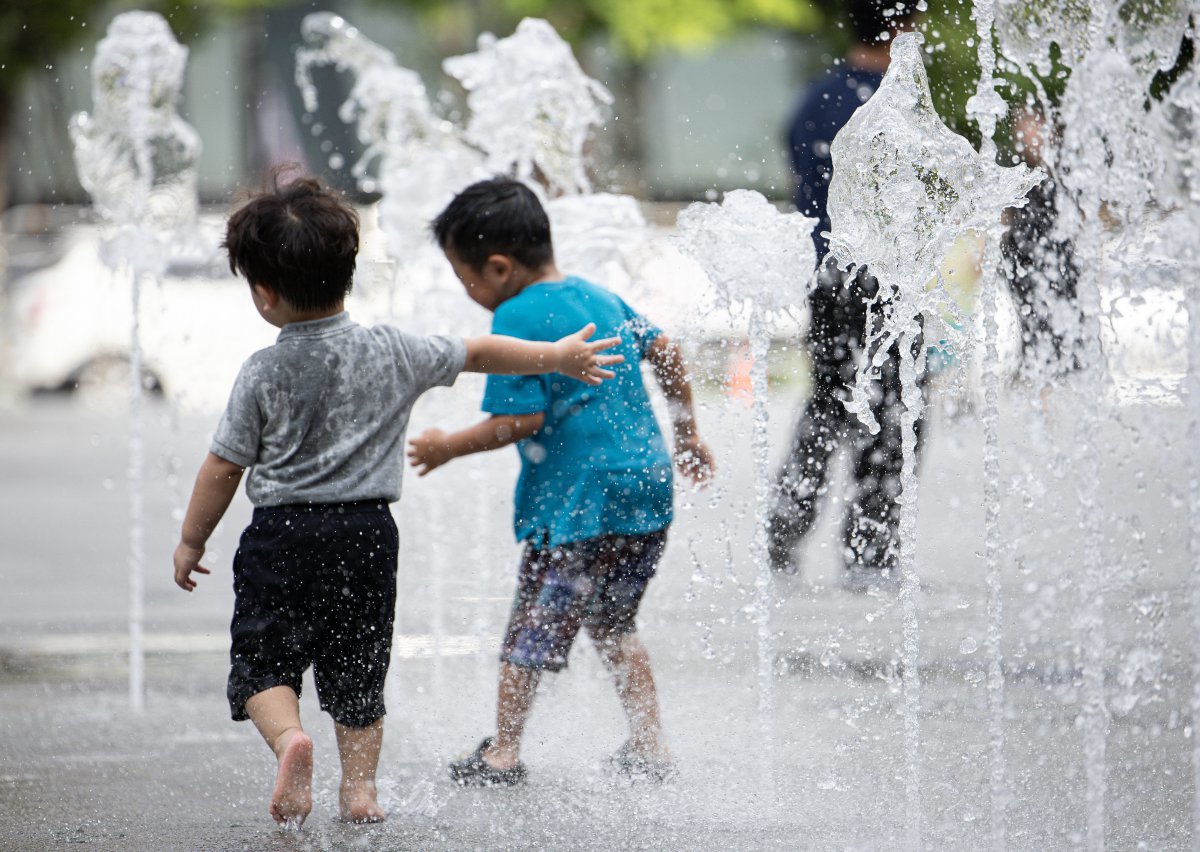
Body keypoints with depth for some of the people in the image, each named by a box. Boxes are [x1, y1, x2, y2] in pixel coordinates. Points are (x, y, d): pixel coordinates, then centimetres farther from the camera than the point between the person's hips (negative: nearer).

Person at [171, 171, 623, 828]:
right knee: (357, 669, 15)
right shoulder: (392, 353, 1)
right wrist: (556, 356, 27)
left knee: (262, 662, 2)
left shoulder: (263, 373, -8)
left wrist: (191, 541, 8)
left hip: (283, 532, -3)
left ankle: (288, 736, -25)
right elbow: (476, 353, 13)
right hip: (368, 533, 3)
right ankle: (360, 787, 11)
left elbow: (222, 469, -4)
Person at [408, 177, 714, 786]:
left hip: (578, 502, -8)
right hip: (647, 485, 8)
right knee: (613, 624, 21)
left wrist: (447, 447, -3)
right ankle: (649, 748, 20)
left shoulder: (516, 318, -11)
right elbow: (665, 352, 22)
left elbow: (521, 420, -16)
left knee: (531, 630, 3)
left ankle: (503, 753, 6)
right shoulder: (598, 296, 13)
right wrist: (687, 436, 33)